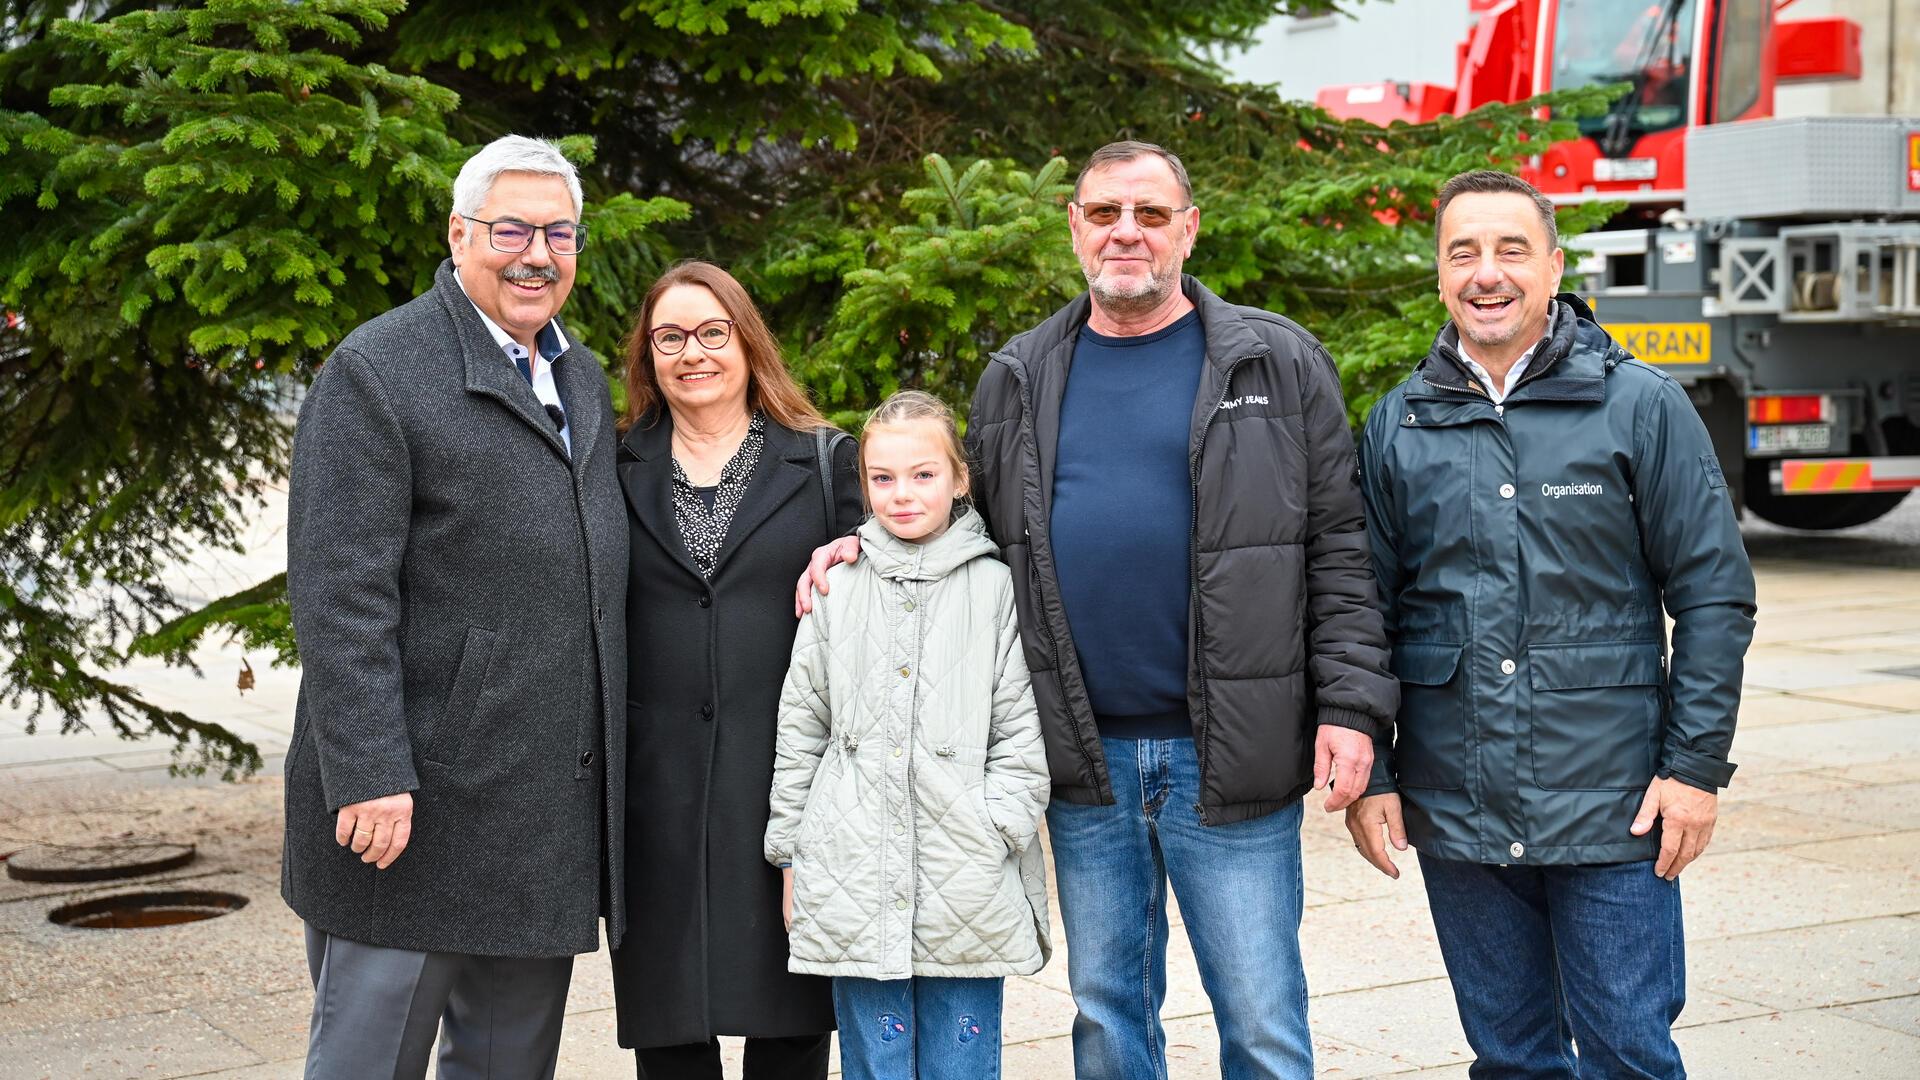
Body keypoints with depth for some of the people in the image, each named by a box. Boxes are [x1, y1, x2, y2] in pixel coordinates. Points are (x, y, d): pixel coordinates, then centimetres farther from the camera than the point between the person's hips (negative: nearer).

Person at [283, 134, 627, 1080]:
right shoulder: (377, 372, -9)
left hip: (552, 812, 7)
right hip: (414, 806, -7)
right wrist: (368, 774, -22)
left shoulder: (583, 381, 16)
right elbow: (338, 593, -15)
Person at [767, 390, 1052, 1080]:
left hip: (968, 890, -1)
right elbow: (798, 731, 11)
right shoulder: (837, 590, 8)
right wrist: (791, 854, 8)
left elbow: (1023, 731, 1)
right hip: (854, 881, 2)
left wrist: (996, 834, -8)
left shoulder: (995, 589, 3)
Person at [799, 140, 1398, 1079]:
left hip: (1227, 756, -3)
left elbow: (1337, 550, -2)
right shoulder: (1019, 379, 10)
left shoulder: (1278, 364, 0)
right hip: (1086, 758, 3)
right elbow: (981, 535, 19)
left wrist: (1350, 705, -9)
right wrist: (869, 546, 3)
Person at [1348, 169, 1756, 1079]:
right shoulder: (1397, 426, 6)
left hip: (1611, 807, -2)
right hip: (1454, 811, 3)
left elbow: (1714, 595, -1)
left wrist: (1696, 766, -6)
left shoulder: (1641, 406, -2)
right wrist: (1369, 775, 4)